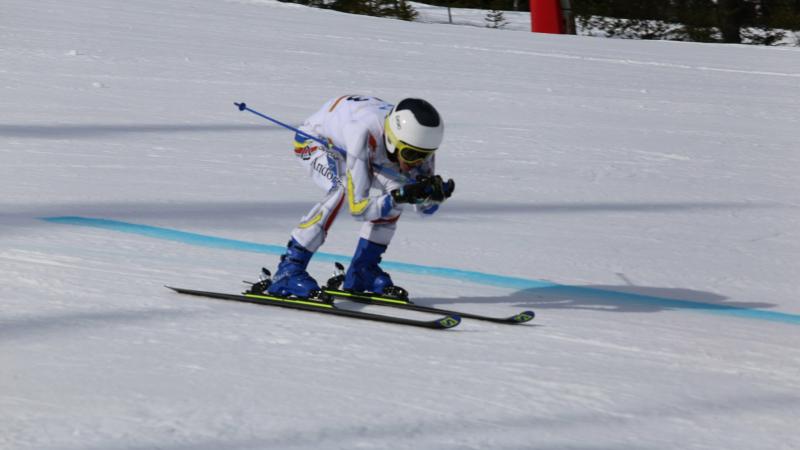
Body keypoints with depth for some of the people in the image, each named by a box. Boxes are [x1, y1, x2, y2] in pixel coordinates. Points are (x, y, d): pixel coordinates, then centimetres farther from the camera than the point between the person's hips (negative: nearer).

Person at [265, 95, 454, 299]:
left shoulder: (416, 141, -25)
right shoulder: (365, 135, -43)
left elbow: (425, 208, -14)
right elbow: (357, 207, -40)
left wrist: (435, 194, -35)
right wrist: (400, 196, -50)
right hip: (314, 138, -6)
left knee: (394, 187, -16)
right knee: (343, 190, -32)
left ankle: (363, 270, 0)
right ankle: (289, 270, -25)